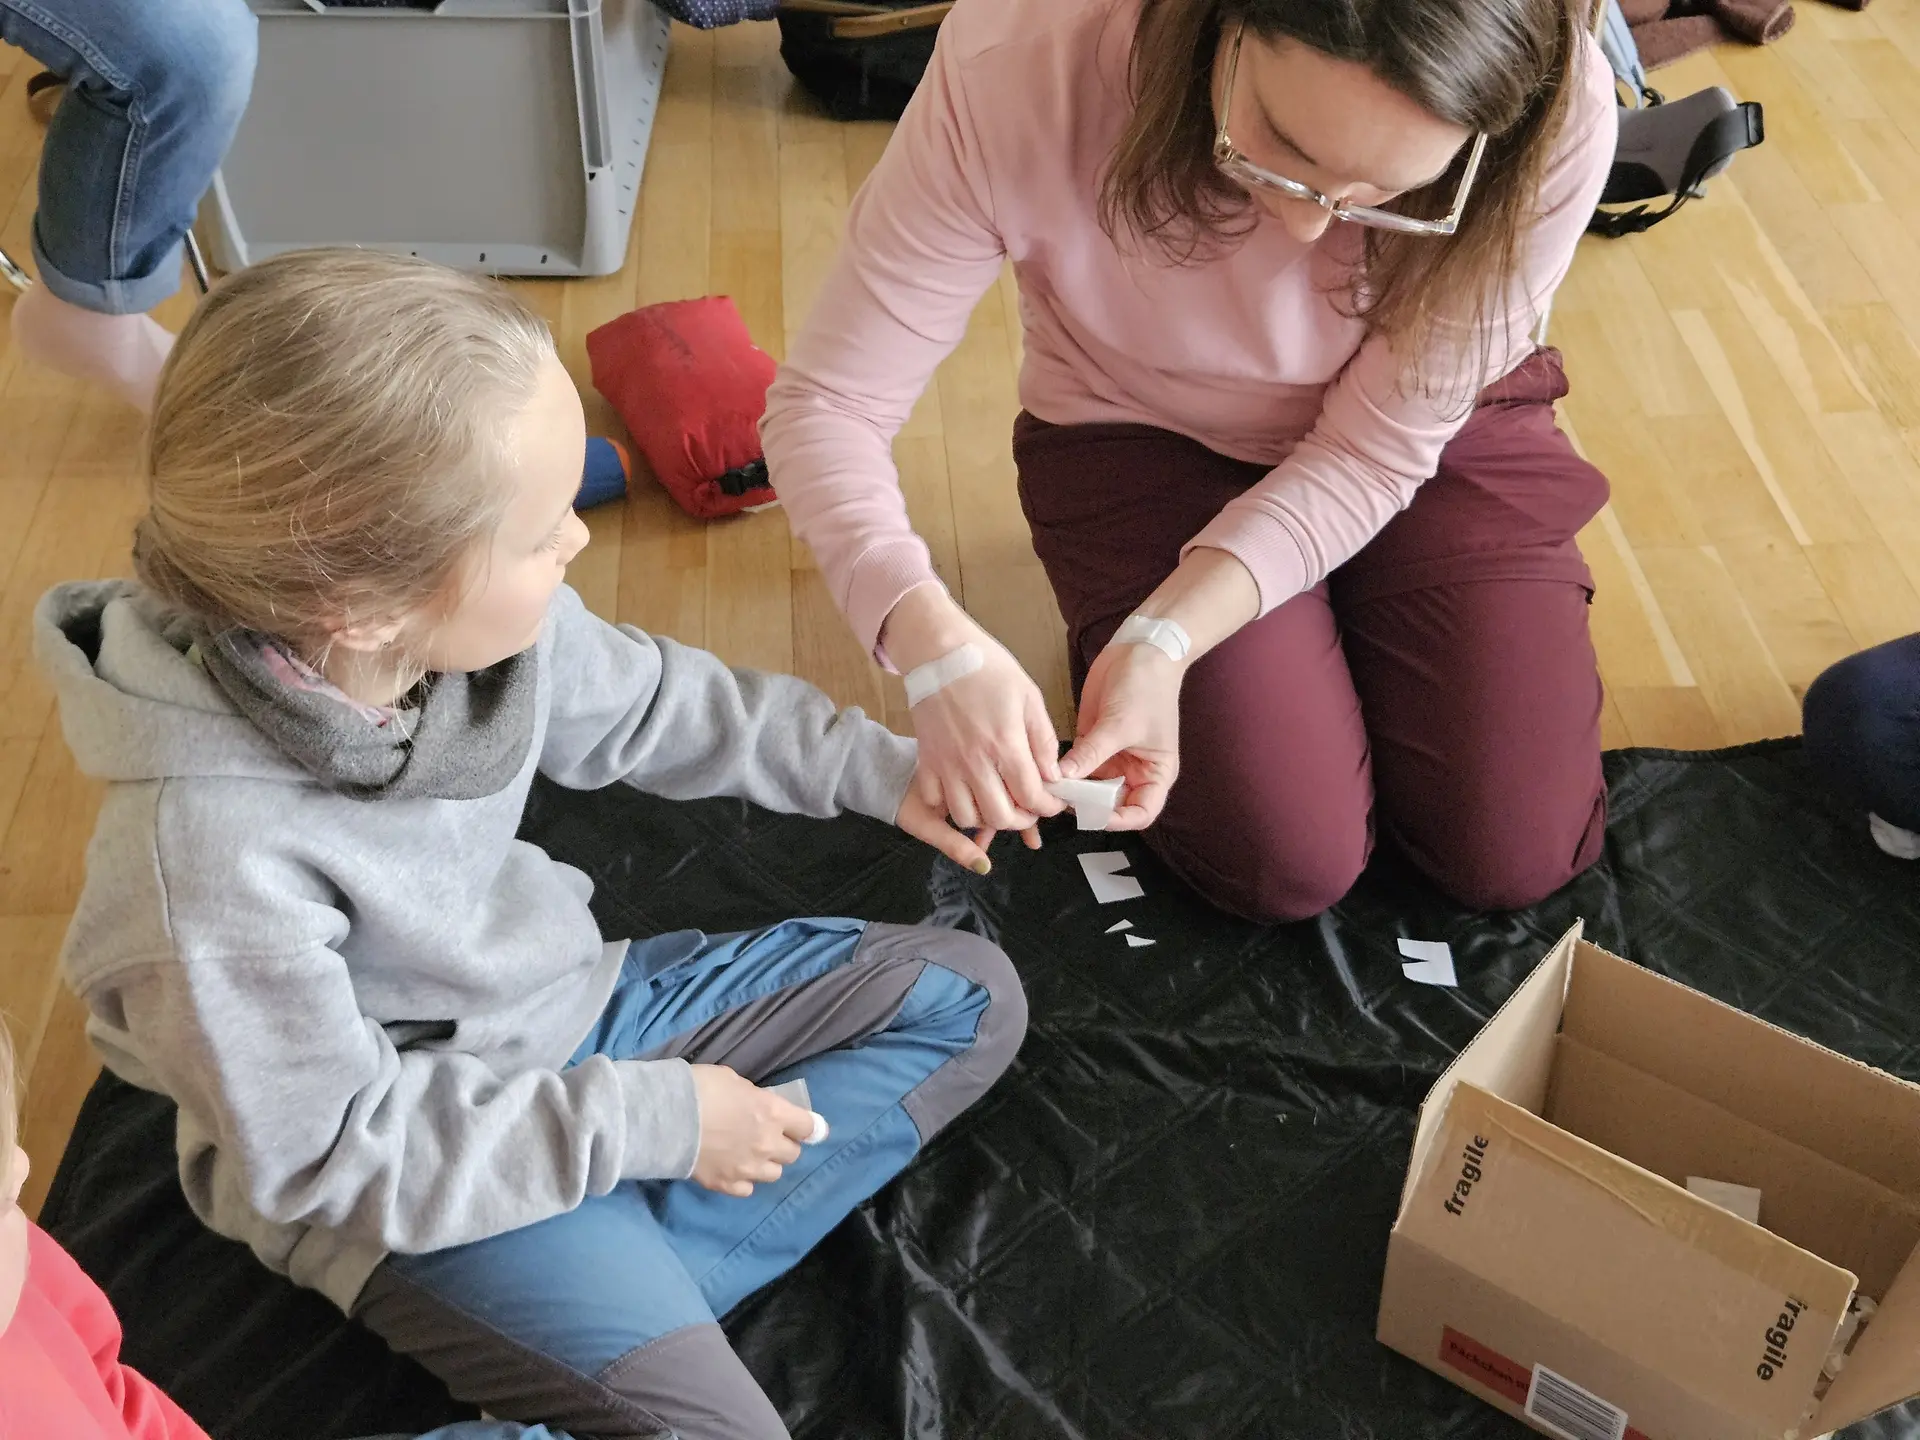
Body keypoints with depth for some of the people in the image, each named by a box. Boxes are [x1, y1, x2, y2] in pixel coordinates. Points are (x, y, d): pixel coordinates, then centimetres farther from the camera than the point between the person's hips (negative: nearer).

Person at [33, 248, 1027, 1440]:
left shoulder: (476, 614, -15)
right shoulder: (212, 859, -32)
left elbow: (644, 702, 6)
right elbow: (329, 1155, -21)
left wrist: (876, 770, 4)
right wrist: (645, 1120, -20)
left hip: (572, 1004, 8)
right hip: (415, 1185, -7)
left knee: (969, 993, 5)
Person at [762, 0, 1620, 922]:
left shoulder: (1556, 122, -32)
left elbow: (1373, 451, -19)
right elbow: (827, 403, -27)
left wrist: (1167, 642, -32)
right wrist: (935, 643, -44)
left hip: (1429, 440, 2)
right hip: (1145, 445, -1)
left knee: (1518, 856, -7)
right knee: (1289, 864, -13)